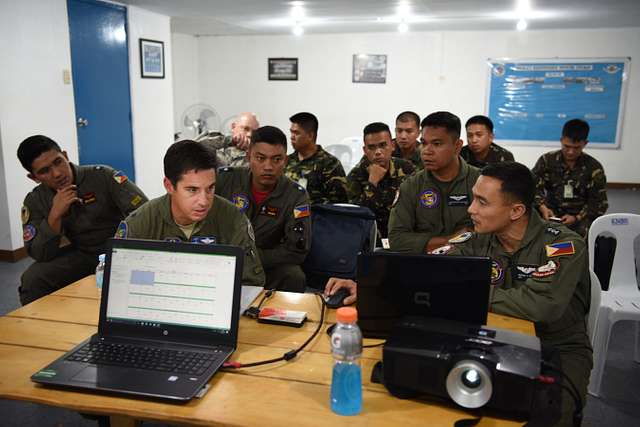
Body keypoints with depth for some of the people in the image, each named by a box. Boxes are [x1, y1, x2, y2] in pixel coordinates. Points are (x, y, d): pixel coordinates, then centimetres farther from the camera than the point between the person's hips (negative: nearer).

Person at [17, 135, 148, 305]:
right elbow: (40, 255, -8)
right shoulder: (35, 202, 0)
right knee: (32, 279, -20)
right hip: (80, 255, 3)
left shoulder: (102, 176, -11)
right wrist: (55, 215, -21)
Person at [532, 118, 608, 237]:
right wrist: (542, 207, -19)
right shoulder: (546, 160, 4)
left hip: (581, 217, 0)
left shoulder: (594, 167, 2)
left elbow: (599, 203, 2)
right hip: (551, 213, 0)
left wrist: (576, 218, -14)